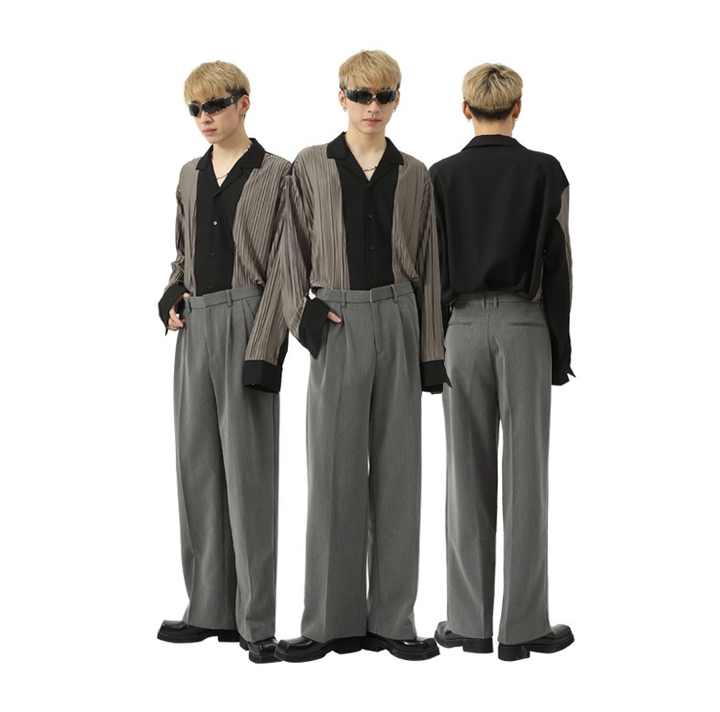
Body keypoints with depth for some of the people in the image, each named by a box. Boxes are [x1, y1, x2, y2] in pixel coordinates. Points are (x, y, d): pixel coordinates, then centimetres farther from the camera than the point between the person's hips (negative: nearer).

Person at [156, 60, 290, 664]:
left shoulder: (276, 174, -1)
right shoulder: (191, 175, 17)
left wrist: (271, 343, -13)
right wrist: (173, 297, 6)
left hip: (247, 321, -6)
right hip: (197, 325, 6)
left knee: (249, 466, -6)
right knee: (198, 461, 6)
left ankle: (258, 618, -2)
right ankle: (211, 608, 14)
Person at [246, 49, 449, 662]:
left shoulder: (414, 176, 8)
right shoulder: (310, 167, 5)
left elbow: (427, 267, 9)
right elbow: (292, 254, 6)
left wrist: (431, 352, 5)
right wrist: (304, 315, -8)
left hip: (398, 320, 1)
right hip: (338, 327, -1)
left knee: (397, 468, 3)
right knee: (335, 469, -1)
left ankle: (393, 617, 10)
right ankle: (335, 621, 6)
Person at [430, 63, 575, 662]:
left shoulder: (442, 176, 2)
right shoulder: (544, 171, -2)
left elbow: (429, 265, 2)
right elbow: (558, 263, -3)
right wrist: (560, 347, 4)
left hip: (463, 324, 2)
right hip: (524, 324, -1)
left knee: (468, 475, 6)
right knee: (525, 474, 0)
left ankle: (470, 622, 8)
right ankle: (524, 625, 2)